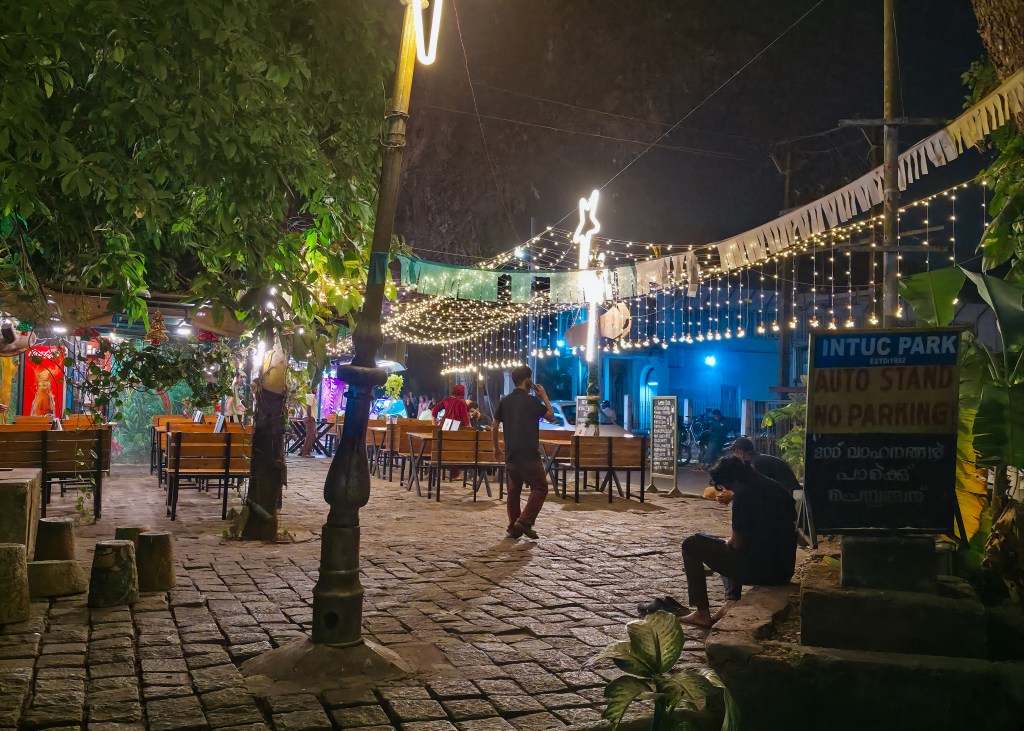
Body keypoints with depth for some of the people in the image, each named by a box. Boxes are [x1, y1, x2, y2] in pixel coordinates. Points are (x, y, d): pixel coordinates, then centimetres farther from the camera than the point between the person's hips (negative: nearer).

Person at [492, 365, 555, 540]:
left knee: (514, 490, 13)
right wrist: (544, 396, 10)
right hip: (529, 455, -6)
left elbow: (494, 428, 11)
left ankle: (513, 528, 15)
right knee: (540, 487, 3)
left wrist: (496, 449, 22)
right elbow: (551, 417, 4)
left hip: (511, 455, 6)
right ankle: (525, 522, -8)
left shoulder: (504, 401, 8)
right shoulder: (532, 401, -9)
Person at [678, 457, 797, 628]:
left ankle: (702, 613, 2)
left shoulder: (744, 494, -16)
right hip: (784, 569, 9)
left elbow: (738, 543, -13)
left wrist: (729, 542, 10)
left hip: (760, 569, -9)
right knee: (729, 546, 33)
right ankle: (732, 601, 13)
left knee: (691, 545, 2)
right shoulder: (776, 488, 9)